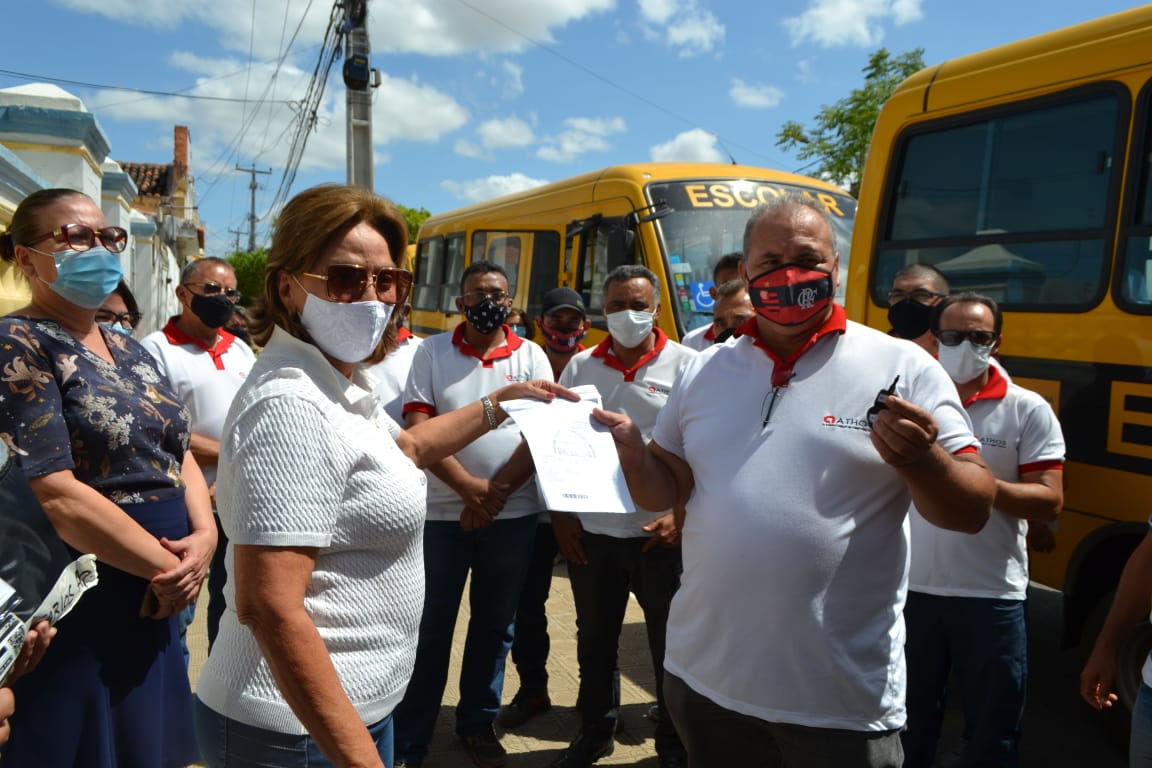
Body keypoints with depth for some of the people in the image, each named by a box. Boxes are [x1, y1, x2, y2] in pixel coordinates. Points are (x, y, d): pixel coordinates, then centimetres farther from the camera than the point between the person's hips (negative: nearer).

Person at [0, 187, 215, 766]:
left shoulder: (130, 351, 11)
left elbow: (178, 450, 11)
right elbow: (56, 495, -21)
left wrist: (205, 534, -8)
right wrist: (168, 564, -16)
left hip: (156, 600, 7)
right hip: (74, 609, -7)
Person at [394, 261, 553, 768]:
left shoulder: (531, 356, 3)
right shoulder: (432, 352, 1)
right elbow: (419, 429, -7)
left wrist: (495, 493, -13)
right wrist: (470, 487, -16)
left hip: (512, 516, 1)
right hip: (442, 514, -1)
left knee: (495, 625, 13)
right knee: (430, 628, 7)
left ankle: (478, 723, 31)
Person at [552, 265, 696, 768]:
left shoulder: (687, 366, -6)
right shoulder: (580, 366, 5)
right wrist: (560, 513, 3)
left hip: (660, 535, -3)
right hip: (590, 533, 3)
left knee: (671, 646, 11)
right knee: (595, 641, 17)